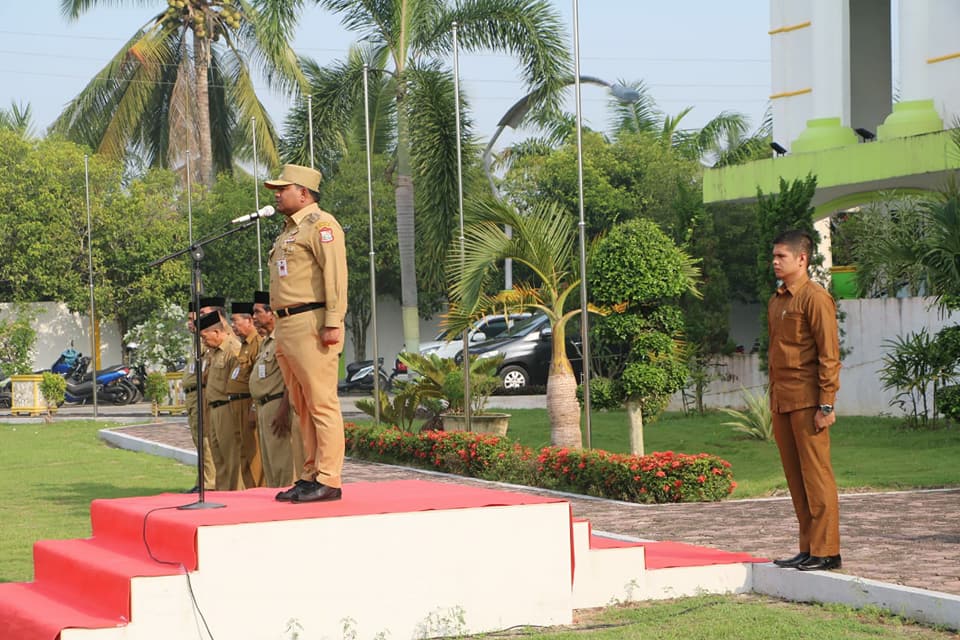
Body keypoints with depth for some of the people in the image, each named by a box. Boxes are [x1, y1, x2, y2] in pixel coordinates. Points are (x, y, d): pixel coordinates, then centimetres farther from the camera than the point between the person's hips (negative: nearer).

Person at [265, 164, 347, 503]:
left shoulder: (320, 224, -7)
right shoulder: (289, 230, 23)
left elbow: (335, 274, -16)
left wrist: (333, 323, -22)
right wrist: (280, 329, 19)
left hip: (311, 325, -10)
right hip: (286, 325, 10)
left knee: (322, 404, -9)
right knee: (303, 408, 11)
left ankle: (329, 481, -9)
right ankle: (310, 476, 15)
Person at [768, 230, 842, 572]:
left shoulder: (815, 298, -9)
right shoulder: (775, 301, 17)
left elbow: (829, 354, -13)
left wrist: (826, 405, -17)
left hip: (807, 401, -9)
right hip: (781, 402, 9)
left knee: (816, 475, -6)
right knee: (795, 478, 9)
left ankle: (826, 550, -3)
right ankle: (808, 548, 14)